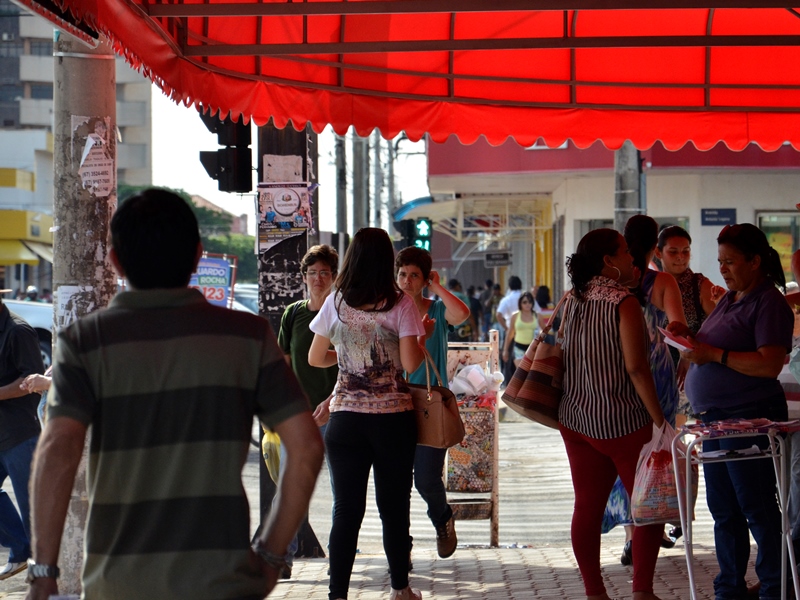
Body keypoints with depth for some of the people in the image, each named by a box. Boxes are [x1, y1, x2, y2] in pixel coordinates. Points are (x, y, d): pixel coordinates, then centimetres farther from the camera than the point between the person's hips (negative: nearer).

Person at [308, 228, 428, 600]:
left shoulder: (336, 303, 0)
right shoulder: (399, 304, -7)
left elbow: (315, 358, 8)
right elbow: (410, 363, -10)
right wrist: (423, 335, 7)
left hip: (346, 416, 1)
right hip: (393, 417, -1)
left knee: (346, 509, 3)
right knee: (394, 506, 11)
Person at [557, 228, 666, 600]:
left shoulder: (573, 301, 6)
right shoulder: (624, 303, -14)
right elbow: (636, 367, -19)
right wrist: (659, 420, -14)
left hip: (577, 421, 6)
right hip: (623, 424, -6)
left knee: (587, 506, 7)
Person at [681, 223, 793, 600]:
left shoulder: (768, 303, -13)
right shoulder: (729, 300, 15)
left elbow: (770, 364, -22)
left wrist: (714, 354, -22)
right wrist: (695, 348, 3)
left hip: (749, 419, -9)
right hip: (716, 417, 9)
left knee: (756, 507, -4)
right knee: (723, 508, 13)